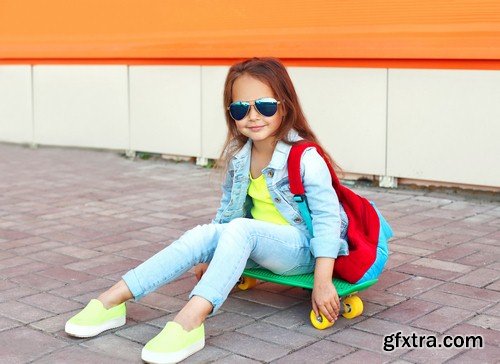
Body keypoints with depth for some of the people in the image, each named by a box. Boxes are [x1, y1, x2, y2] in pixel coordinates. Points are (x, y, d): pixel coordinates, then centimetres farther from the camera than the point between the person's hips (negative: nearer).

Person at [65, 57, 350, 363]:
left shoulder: (305, 157, -17)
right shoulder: (238, 156, 1)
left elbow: (327, 217, -18)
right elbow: (228, 209, 14)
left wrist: (323, 282, -23)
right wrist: (209, 256, 15)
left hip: (302, 247, -6)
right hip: (257, 245, 6)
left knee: (240, 228, -33)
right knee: (205, 234, -21)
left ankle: (190, 321, -46)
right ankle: (113, 300, -23)